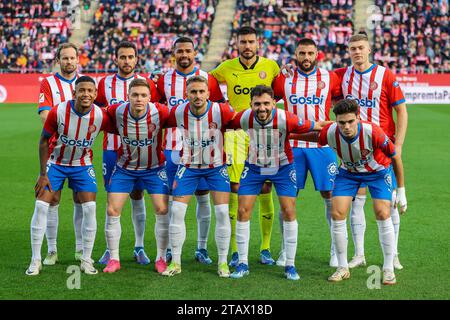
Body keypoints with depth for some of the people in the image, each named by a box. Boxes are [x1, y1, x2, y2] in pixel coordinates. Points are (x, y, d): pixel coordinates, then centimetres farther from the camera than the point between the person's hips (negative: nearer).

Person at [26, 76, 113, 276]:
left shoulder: (101, 116, -20)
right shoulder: (58, 112, -23)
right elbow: (44, 141, -11)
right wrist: (43, 174, -12)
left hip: (82, 165, 1)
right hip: (56, 163, -1)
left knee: (90, 208, -10)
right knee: (41, 206, -8)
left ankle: (86, 260, 3)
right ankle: (35, 261, 2)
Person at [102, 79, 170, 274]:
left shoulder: (159, 112, -23)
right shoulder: (117, 112, -18)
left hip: (154, 168, -1)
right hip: (125, 168, 1)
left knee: (162, 210, -9)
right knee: (112, 211, -3)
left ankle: (161, 258, 8)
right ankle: (113, 259, 12)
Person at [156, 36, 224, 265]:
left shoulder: (208, 79, 1)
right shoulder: (164, 80, 5)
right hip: (172, 148, 1)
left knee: (203, 197, 2)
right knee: (173, 197, 2)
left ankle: (202, 248, 10)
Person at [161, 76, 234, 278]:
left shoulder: (221, 111, -22)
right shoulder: (178, 112, -16)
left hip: (216, 166, -1)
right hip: (188, 166, 1)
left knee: (222, 212, -8)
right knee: (177, 211, -5)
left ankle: (222, 262, 7)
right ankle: (175, 262, 8)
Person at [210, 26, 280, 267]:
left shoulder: (271, 66, 1)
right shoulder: (226, 68, 1)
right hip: (236, 132, 0)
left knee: (265, 190, 1)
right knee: (234, 188, -5)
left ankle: (265, 248, 13)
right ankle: (235, 250, 3)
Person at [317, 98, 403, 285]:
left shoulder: (373, 132, -36)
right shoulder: (329, 133, -30)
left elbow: (394, 156, -19)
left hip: (377, 171, -2)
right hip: (348, 172, 3)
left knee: (383, 214, -16)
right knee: (337, 214, -9)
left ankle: (388, 269, -2)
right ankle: (343, 268, 6)